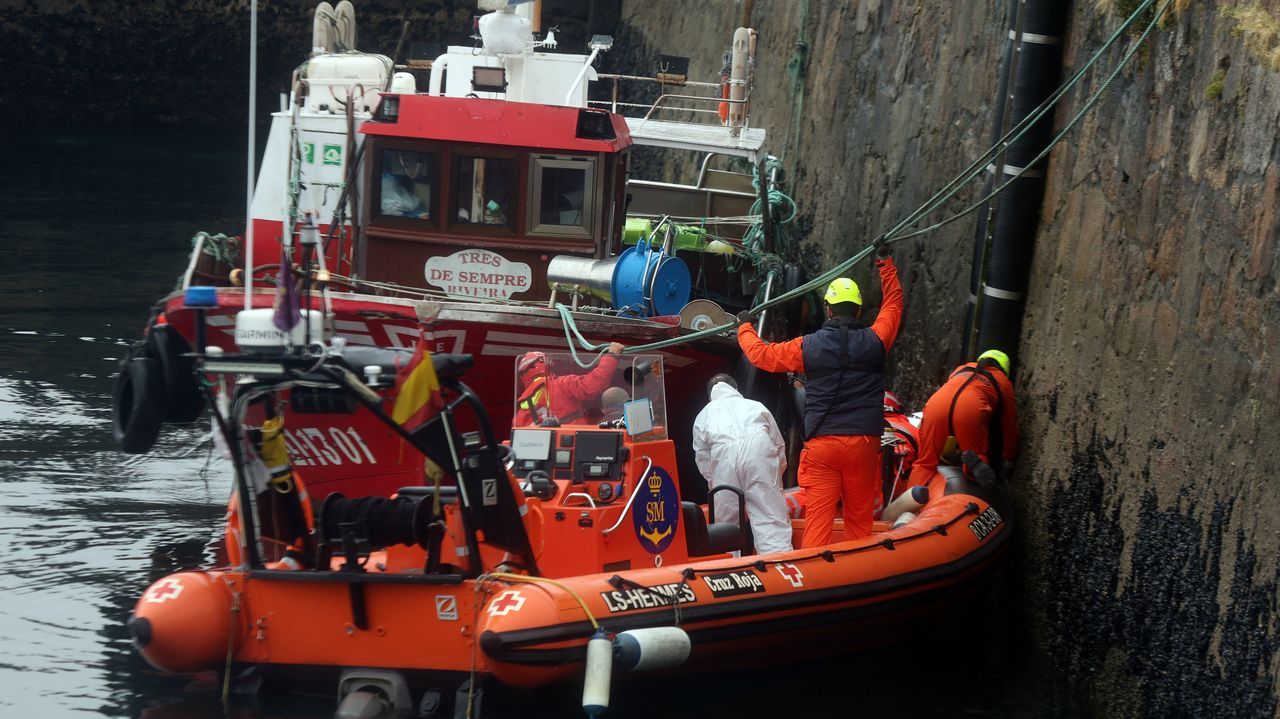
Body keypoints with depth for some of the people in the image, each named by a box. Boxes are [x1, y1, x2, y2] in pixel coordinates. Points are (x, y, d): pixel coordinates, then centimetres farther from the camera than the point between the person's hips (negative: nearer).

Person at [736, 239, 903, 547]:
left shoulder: (809, 346, -1)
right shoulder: (874, 341, 1)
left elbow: (761, 354, 11)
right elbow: (893, 303, 19)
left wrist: (745, 327, 31)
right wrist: (885, 261, 32)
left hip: (821, 444, -1)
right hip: (863, 443, 1)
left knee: (818, 517, -3)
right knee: (860, 518, 10)